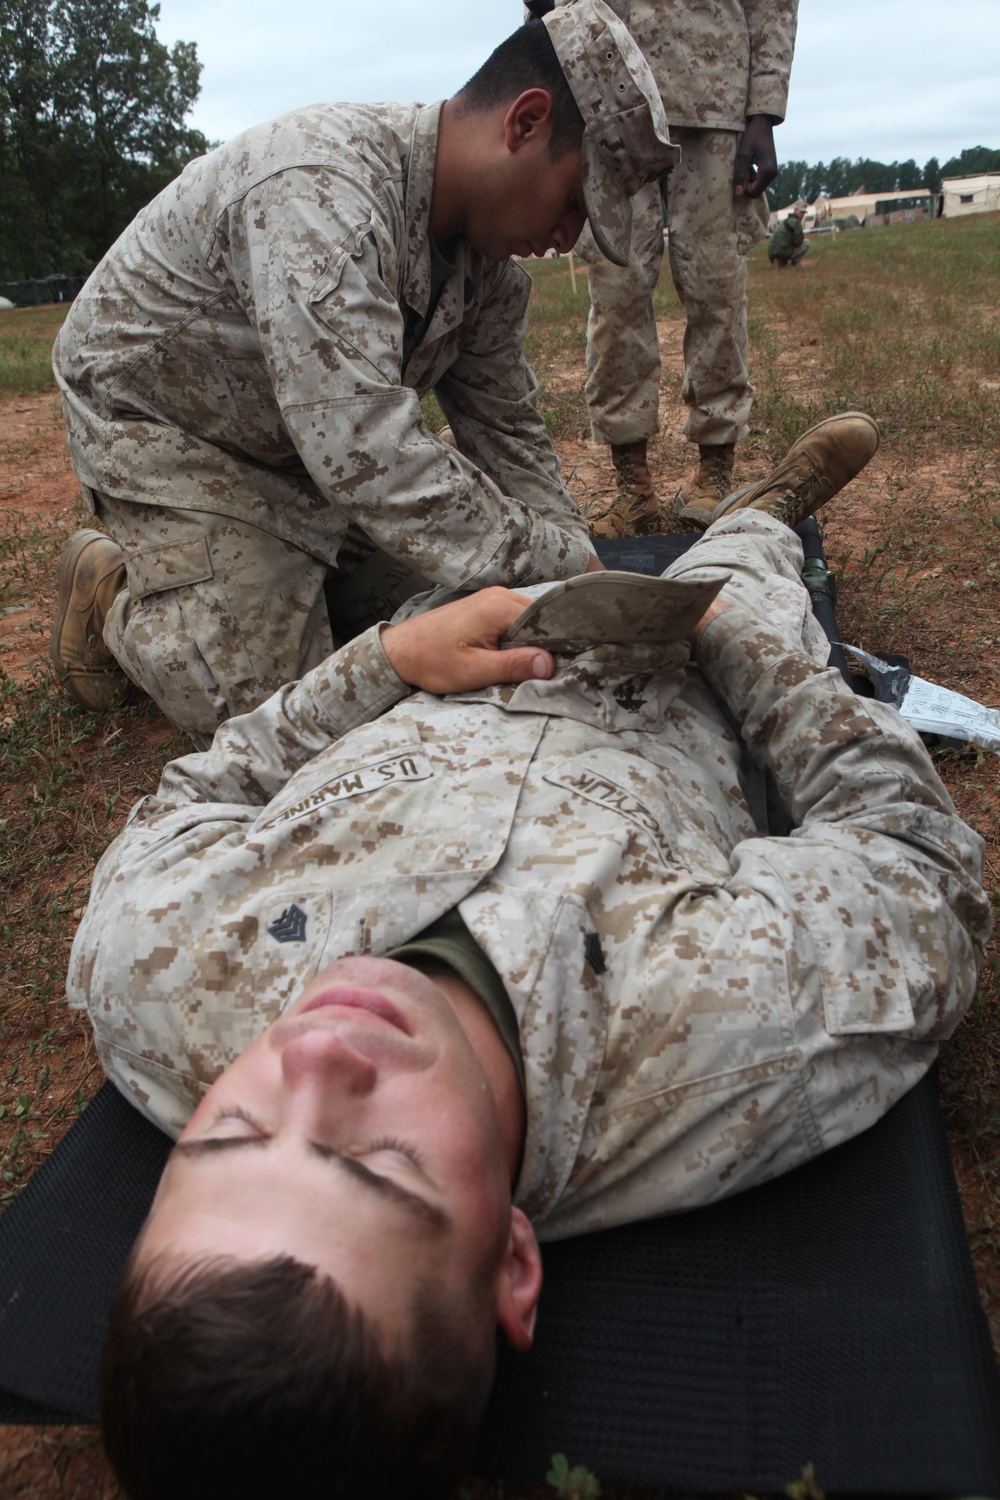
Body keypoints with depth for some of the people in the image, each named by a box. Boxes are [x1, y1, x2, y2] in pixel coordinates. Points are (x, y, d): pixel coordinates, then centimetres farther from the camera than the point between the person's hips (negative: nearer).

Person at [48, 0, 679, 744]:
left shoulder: (488, 257, -7)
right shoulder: (320, 192, -36)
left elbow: (507, 435, -2)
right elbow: (370, 456, -44)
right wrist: (562, 563, -38)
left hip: (322, 442, 8)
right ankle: (115, 589, 13)